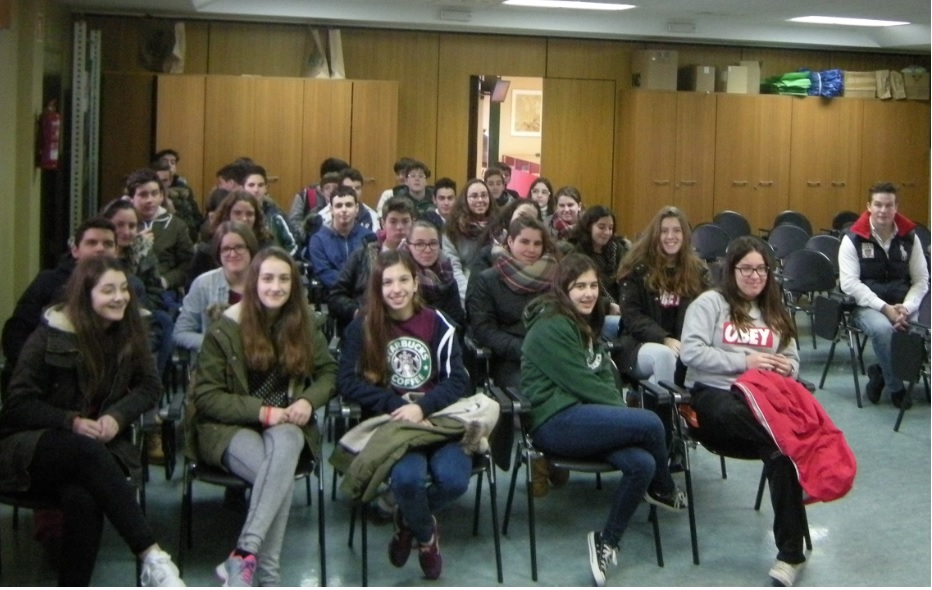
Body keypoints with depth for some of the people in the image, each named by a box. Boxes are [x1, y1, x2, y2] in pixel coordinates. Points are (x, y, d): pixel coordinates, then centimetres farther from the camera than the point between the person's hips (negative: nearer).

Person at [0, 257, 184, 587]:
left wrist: (117, 416, -15)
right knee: (89, 452, -38)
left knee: (83, 497, -35)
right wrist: (72, 422, -21)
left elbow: (150, 386, 6)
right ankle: (152, 556, -41)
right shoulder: (50, 335, -8)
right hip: (31, 446, -2)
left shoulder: (129, 331, 2)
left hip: (102, 445, 2)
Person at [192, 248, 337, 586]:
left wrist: (308, 401, -9)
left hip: (287, 424, 3)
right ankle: (268, 573, -29)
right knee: (281, 477, -34)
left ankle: (243, 557, -39)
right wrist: (262, 411, -18)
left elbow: (328, 372, 14)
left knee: (285, 443, -36)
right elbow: (205, 397, -5)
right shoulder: (225, 330, -4)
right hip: (231, 428, -3)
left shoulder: (303, 325, 8)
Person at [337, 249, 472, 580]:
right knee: (407, 476, -34)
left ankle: (408, 520, 9)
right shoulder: (363, 327, 3)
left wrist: (422, 407, -19)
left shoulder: (437, 324, 6)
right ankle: (426, 535, 3)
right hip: (388, 422, -2)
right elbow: (348, 382, -5)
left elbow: (458, 379, 0)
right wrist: (396, 405, -18)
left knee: (454, 478, -28)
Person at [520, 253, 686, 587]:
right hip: (556, 422, -9)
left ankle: (607, 542, -2)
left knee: (642, 464, -18)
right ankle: (664, 492, 8)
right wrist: (624, 411, -7)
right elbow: (580, 383, -15)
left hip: (585, 415, 9)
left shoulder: (587, 324, 20)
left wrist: (621, 411, -3)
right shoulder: (551, 327, -10)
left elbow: (605, 376, 15)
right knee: (650, 423, -21)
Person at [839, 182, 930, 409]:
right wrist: (885, 308, -21)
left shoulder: (909, 237, 6)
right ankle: (896, 387, -13)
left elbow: (921, 280, 5)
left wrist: (906, 308, -14)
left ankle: (881, 372, -5)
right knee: (882, 328, -36)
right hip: (866, 304, -3)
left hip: (901, 305, 3)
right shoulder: (853, 238, -4)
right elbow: (849, 283, -13)